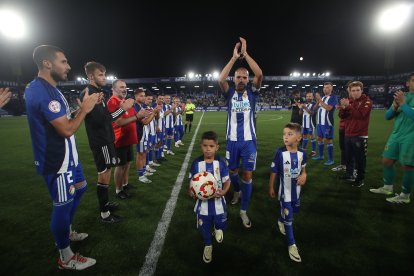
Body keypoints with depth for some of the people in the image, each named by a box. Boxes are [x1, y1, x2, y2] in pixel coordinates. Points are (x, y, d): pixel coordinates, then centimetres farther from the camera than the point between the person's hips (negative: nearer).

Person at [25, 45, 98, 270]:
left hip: (66, 156, 11)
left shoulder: (47, 89, 10)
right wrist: (85, 109, -13)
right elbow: (67, 130, -26)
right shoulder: (42, 92, -24)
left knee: (80, 188, 26)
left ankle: (66, 233, 45)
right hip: (57, 161, -11)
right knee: (63, 205, 2)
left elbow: (66, 120, 13)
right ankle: (66, 258, 23)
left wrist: (85, 106, 4)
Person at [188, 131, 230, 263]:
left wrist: (224, 191, -23)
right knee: (204, 226, 17)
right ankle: (208, 246, 48)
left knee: (221, 224, 15)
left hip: (218, 201, 0)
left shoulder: (221, 162, -14)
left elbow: (227, 180, -5)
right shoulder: (196, 163, -14)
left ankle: (217, 228, 55)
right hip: (203, 201, 1)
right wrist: (191, 191, -24)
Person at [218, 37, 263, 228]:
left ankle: (243, 211, 15)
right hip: (232, 140, 1)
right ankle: (237, 191, 50)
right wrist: (234, 57, -18)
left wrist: (245, 54, -15)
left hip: (248, 141, -1)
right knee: (233, 171, 18)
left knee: (247, 175, 1)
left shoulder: (251, 92, 1)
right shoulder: (230, 93, 2)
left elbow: (259, 75, -15)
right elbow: (220, 79, -16)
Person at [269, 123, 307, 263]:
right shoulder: (280, 152, -20)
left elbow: (303, 168, 7)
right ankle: (292, 244, 20)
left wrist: (304, 175, -15)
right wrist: (271, 188, -5)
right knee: (288, 218, 4)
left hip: (296, 190, 5)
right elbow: (274, 171, -11)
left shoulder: (302, 153, -10)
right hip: (284, 191, -4)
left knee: (295, 210, 26)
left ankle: (281, 221, 56)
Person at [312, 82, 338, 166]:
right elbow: (316, 108, 14)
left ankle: (331, 159, 4)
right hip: (320, 122, 8)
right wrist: (317, 100, -1)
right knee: (319, 138, 14)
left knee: (328, 140, -4)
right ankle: (321, 156, 27)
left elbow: (328, 108, -24)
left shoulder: (333, 97, -10)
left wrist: (319, 99, -22)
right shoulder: (322, 97, 14)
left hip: (327, 123, -8)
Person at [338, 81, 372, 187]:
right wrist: (343, 107, -12)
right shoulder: (349, 101, 9)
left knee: (360, 158, -1)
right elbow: (342, 116, 7)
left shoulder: (367, 101, -6)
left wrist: (348, 106, -23)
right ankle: (349, 174, 31)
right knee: (348, 156, 16)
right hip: (348, 134, 6)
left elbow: (360, 114, -21)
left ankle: (360, 179, 11)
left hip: (360, 135, -6)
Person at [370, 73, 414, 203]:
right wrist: (395, 105, -10)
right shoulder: (401, 96, 10)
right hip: (396, 135, 6)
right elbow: (388, 116, 7)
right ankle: (387, 187, 27)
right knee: (387, 161, 11)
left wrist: (403, 104, -18)